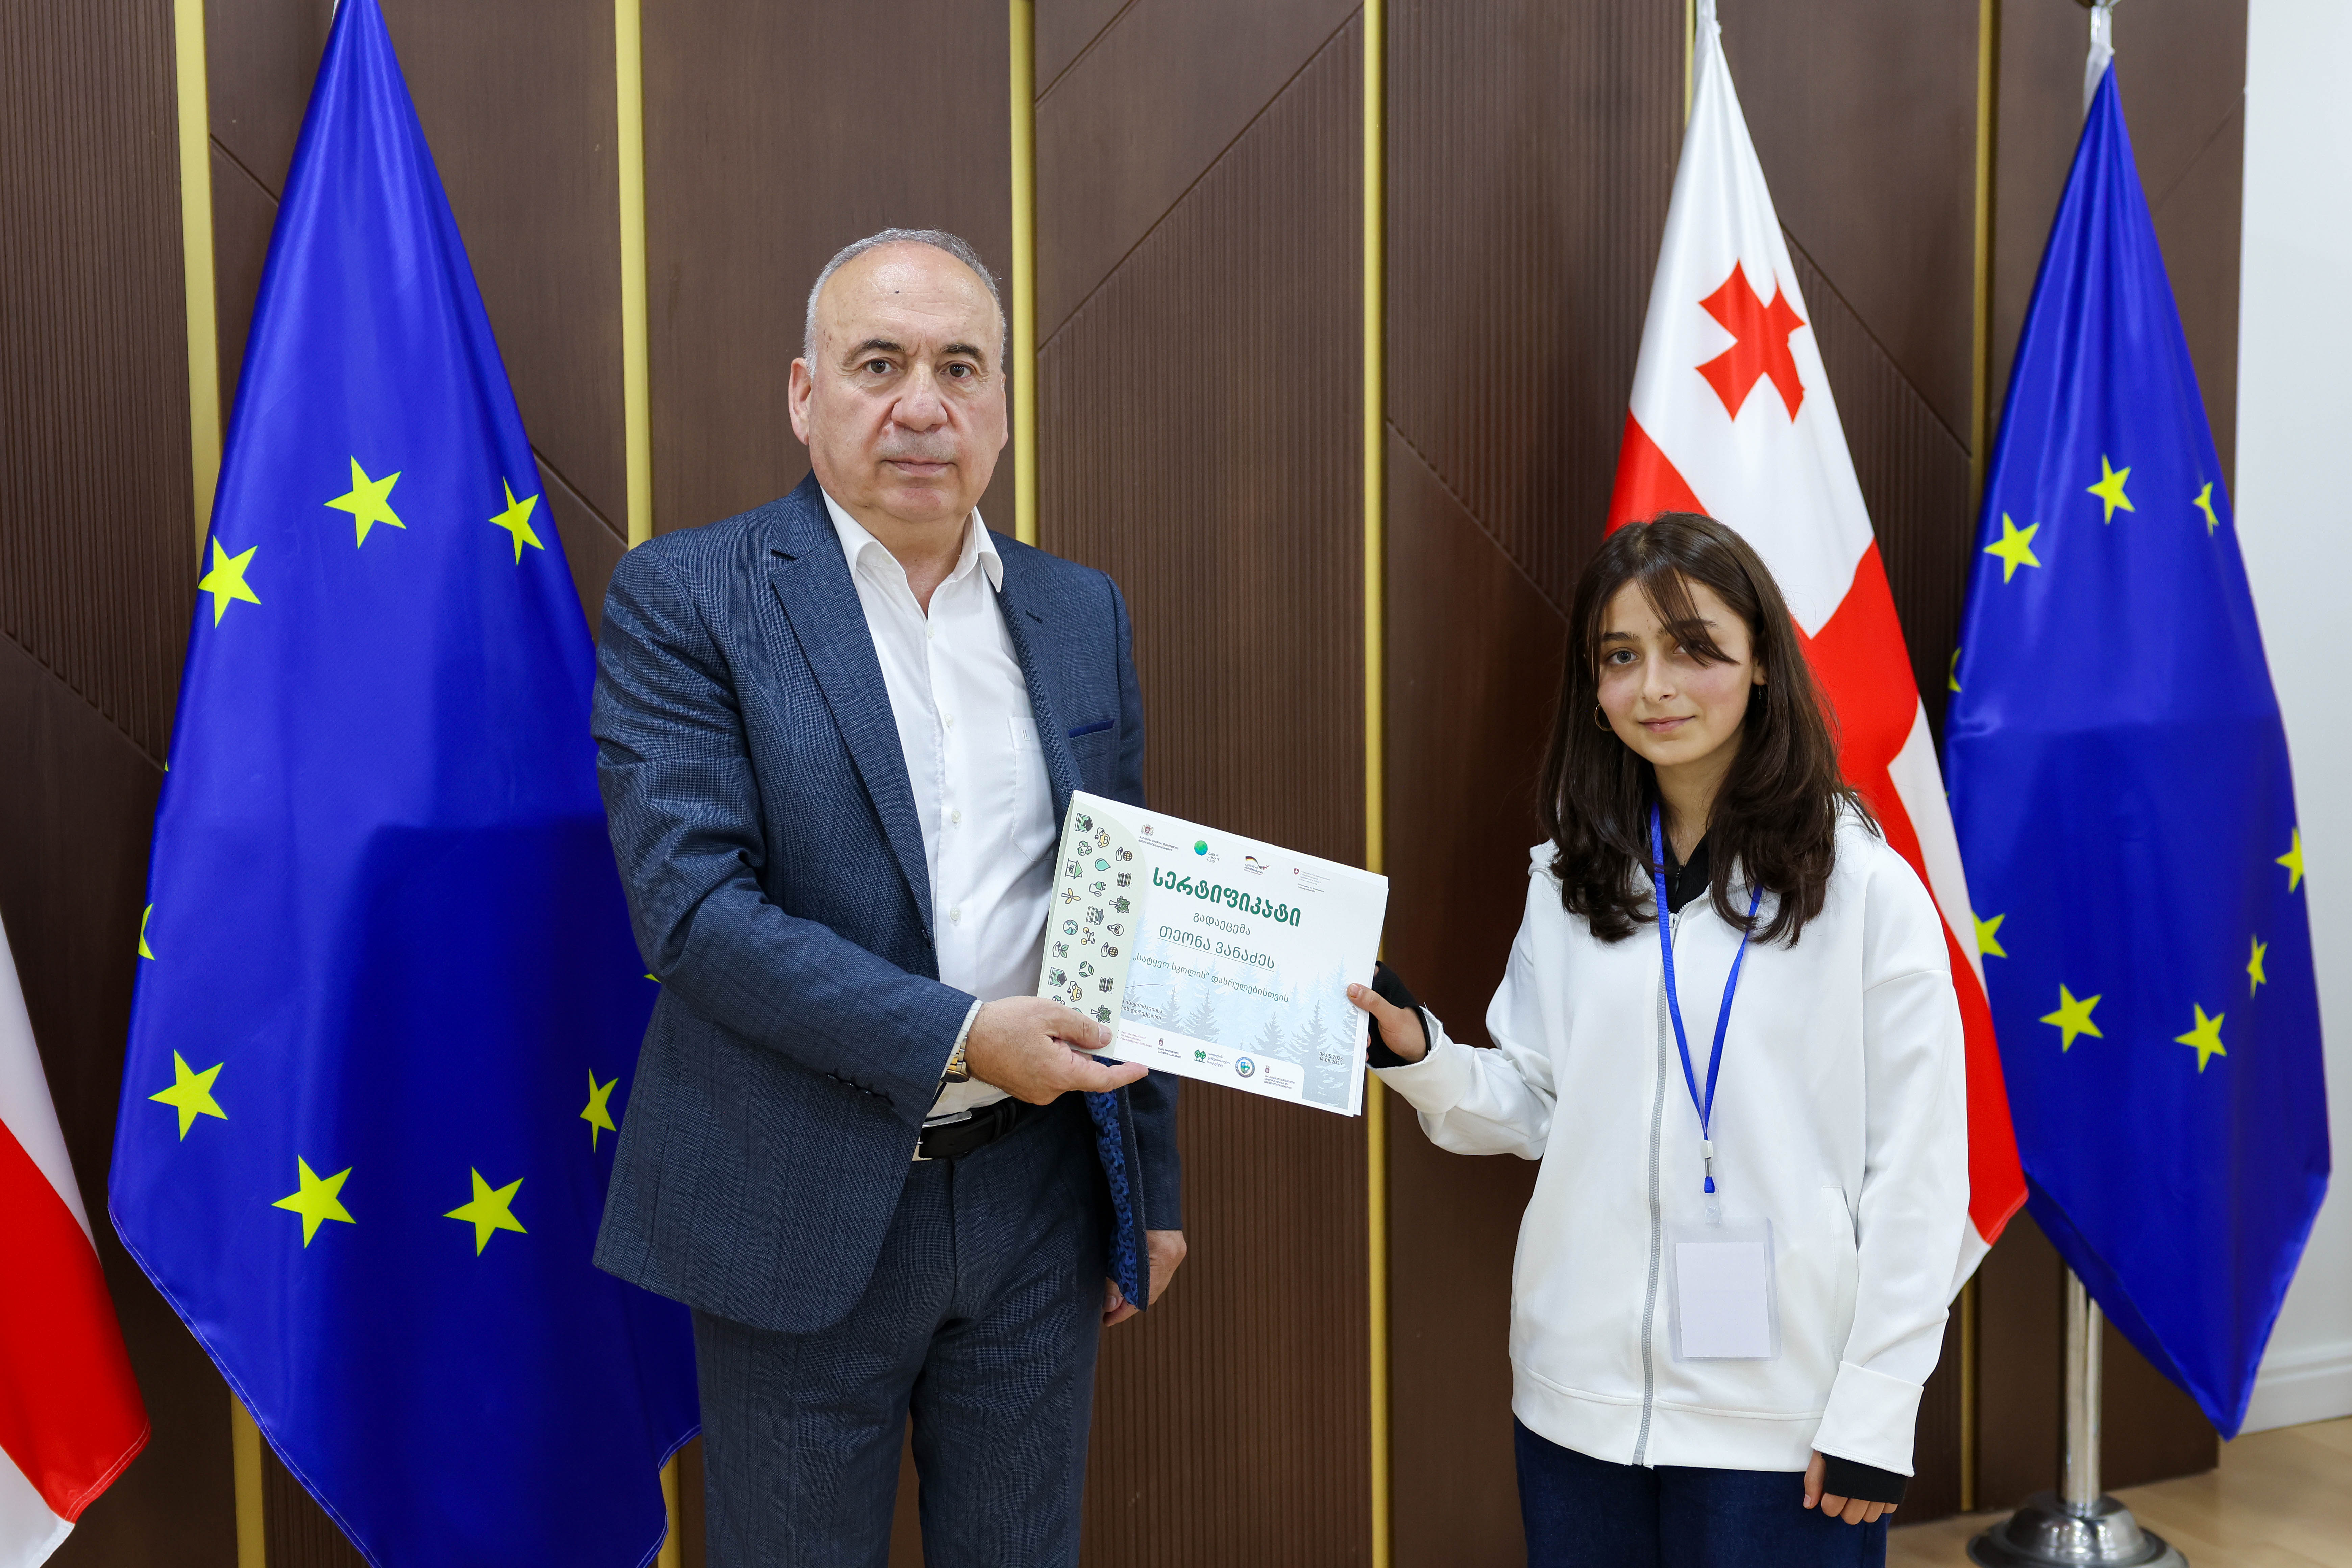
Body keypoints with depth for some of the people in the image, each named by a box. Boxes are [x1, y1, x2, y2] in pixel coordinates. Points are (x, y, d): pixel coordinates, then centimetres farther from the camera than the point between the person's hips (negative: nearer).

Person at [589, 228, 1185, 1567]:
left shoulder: (1083, 614, 7)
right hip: (806, 1209, -3)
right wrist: (957, 1036, -22)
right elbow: (691, 903, -17)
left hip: (1038, 1197, 4)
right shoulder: (685, 596, -7)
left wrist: (1153, 1189, 13)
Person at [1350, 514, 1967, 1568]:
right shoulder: (1573, 884, 5)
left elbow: (1919, 1169, -7)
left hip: (1780, 1422, -3)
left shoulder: (1865, 889, -8)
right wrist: (1419, 1056, -11)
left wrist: (1874, 1413, -8)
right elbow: (1537, 1108, 6)